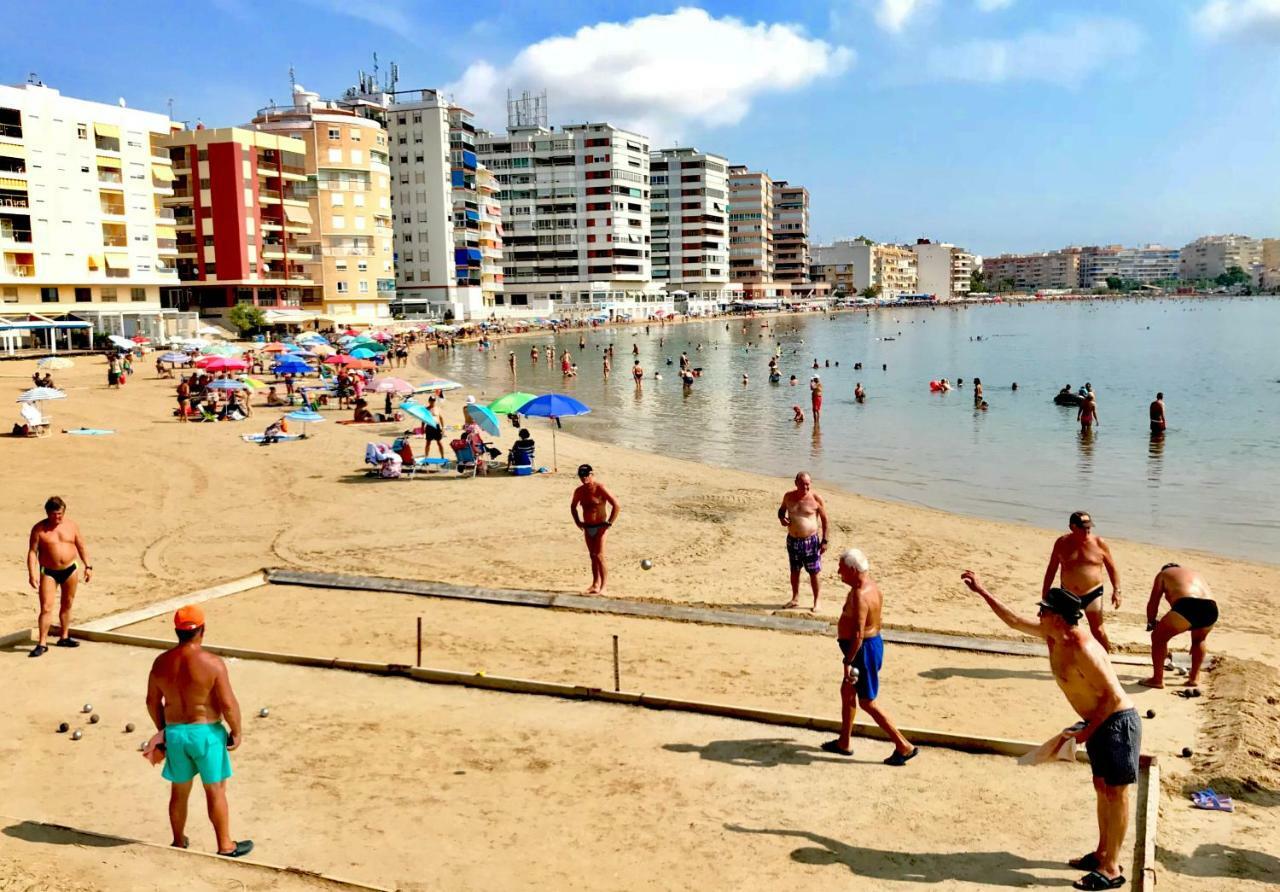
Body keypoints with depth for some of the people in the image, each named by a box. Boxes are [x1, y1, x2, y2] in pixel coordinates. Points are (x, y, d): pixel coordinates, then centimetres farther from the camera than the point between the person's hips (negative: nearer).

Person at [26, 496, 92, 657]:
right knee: (46, 608, -10)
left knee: (67, 605, 14)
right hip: (48, 572, -3)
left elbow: (81, 547, 8)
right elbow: (32, 552, -10)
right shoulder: (39, 528, -8)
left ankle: (64, 637, 28)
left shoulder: (72, 525, 1)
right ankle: (42, 643, -5)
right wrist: (32, 574, -19)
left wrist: (88, 566, 3)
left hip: (70, 570, 3)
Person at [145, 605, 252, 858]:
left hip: (174, 732, 5)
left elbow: (152, 701, 6)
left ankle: (179, 842, 34)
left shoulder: (161, 662, -4)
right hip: (206, 733, -4)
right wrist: (237, 731, -4)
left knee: (179, 791, 19)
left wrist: (163, 729, 20)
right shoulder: (212, 663, -20)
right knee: (216, 790, 9)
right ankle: (225, 845, 19)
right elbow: (228, 703, -19)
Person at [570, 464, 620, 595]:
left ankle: (603, 587, -3)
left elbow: (617, 506, -18)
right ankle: (595, 584, 20)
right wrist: (577, 521, 13)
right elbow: (573, 506, 24)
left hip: (600, 527, -6)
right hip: (587, 528, 6)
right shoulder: (579, 491, 4)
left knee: (599, 556, -8)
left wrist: (609, 523, -16)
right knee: (592, 556, 12)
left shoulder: (600, 489, -15)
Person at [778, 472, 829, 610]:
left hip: (810, 541, -4)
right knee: (794, 571, 17)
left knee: (814, 573, 4)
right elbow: (781, 509, 17)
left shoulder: (816, 499, -11)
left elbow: (824, 520, -4)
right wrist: (781, 518, -6)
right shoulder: (789, 497, -1)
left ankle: (816, 601, 18)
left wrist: (824, 540, -7)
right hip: (793, 540, 4)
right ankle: (795, 599, 32)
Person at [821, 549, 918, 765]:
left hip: (863, 650, -10)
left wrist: (848, 662, -24)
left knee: (867, 702, 1)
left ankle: (904, 747, 8)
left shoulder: (859, 595, -27)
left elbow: (858, 634, -30)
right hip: (872, 642, 10)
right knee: (846, 692, 21)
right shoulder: (871, 585, 5)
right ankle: (843, 743, 33)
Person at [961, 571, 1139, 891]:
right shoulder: (1052, 635, 1)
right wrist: (982, 591, 13)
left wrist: (1087, 732, -17)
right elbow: (1014, 620, 14)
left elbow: (1113, 696, -24)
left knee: (1115, 792, -2)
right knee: (1102, 788, 17)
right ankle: (1102, 853, 28)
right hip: (1099, 722, 10)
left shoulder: (1082, 649, -27)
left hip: (1117, 722, -10)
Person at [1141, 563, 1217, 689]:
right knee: (1199, 640, 35)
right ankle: (1194, 677, 31)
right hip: (1211, 608, 5)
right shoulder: (1195, 574, 39)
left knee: (1158, 636, 13)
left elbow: (1153, 603, 20)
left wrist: (1150, 624, 36)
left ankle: (1157, 679, 9)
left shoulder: (1163, 574, 25)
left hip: (1187, 605, -5)